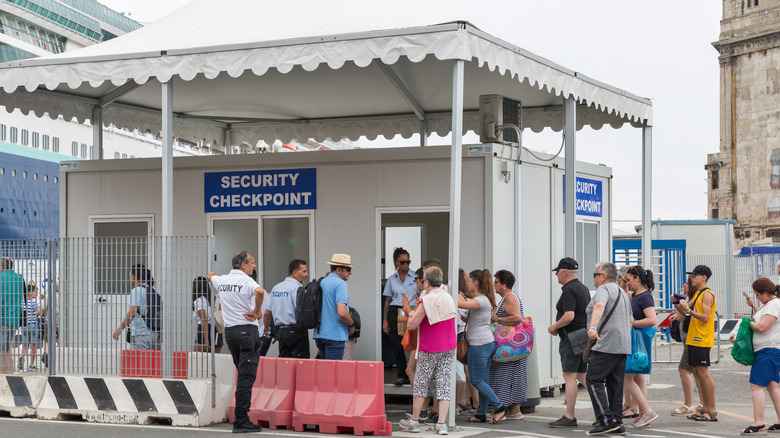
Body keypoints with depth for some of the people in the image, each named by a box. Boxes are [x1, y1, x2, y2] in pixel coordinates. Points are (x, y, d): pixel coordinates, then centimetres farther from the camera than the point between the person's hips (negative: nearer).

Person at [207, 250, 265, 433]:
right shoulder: (246, 280, -12)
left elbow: (210, 277, 34)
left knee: (242, 374, 17)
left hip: (229, 330, 8)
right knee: (246, 376, -8)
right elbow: (259, 291, -34)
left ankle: (242, 417, 19)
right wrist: (257, 311, -19)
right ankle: (240, 421, -12)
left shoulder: (222, 280, 10)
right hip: (247, 330, -8)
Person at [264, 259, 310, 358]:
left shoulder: (276, 288, 13)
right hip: (296, 331, -7)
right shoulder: (297, 288, -11)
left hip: (280, 331, 7)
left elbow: (267, 313, 20)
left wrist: (266, 329, 34)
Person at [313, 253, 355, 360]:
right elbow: (342, 312, -23)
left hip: (319, 335, 9)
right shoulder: (340, 283, -12)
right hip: (334, 335, -9)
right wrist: (352, 325, -6)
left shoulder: (321, 282, 14)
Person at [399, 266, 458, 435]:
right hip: (449, 348, 5)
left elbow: (412, 325, -15)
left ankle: (414, 420, 16)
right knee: (444, 384, 4)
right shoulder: (449, 298, 6)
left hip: (430, 350, -5)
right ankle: (442, 423, -2)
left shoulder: (426, 302, -15)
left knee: (420, 383, 8)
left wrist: (412, 314, 7)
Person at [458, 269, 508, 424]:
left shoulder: (482, 300, -16)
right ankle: (481, 414, 13)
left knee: (477, 380, -3)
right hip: (488, 343, 10)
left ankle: (499, 407, -5)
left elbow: (461, 304, -28)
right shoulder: (483, 300, 15)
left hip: (479, 345, -10)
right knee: (482, 381, 10)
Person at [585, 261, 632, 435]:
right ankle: (617, 423, 8)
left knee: (593, 380, -8)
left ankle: (607, 421, -14)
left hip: (607, 345, -9)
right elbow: (630, 320, 30)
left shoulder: (604, 289, -7)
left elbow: (599, 306, -28)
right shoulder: (623, 293, 23)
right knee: (615, 384, 10)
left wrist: (593, 327, -42)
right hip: (624, 346, 9)